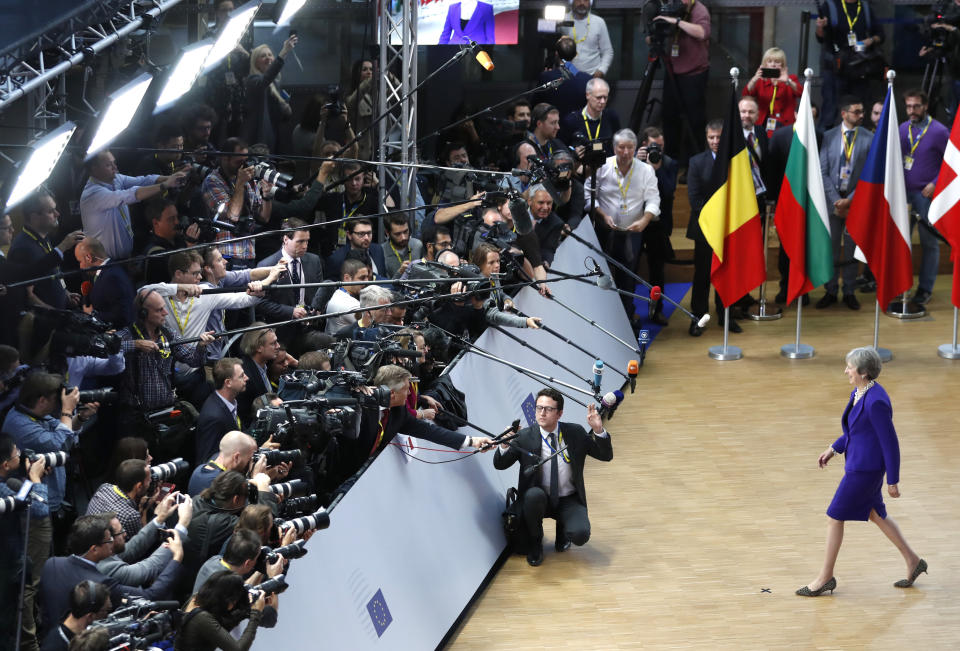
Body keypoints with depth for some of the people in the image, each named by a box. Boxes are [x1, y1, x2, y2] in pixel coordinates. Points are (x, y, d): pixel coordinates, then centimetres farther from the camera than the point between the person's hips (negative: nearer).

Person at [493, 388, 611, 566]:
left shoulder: (575, 433, -1)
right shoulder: (525, 437, -4)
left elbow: (606, 456, 0)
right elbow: (500, 465, -4)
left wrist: (598, 430, -19)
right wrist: (504, 446, -26)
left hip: (569, 501, 0)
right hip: (538, 500, 0)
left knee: (580, 535, -27)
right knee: (534, 494, -36)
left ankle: (562, 528, 14)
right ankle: (535, 543, -8)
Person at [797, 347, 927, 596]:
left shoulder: (875, 402, -28)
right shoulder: (860, 392, 2)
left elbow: (890, 442, -22)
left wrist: (893, 481, -16)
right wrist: (834, 449, 18)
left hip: (866, 468, -10)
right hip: (859, 462, 10)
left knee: (834, 517, 2)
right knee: (876, 514, 23)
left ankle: (825, 577, 16)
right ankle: (913, 561, 36)